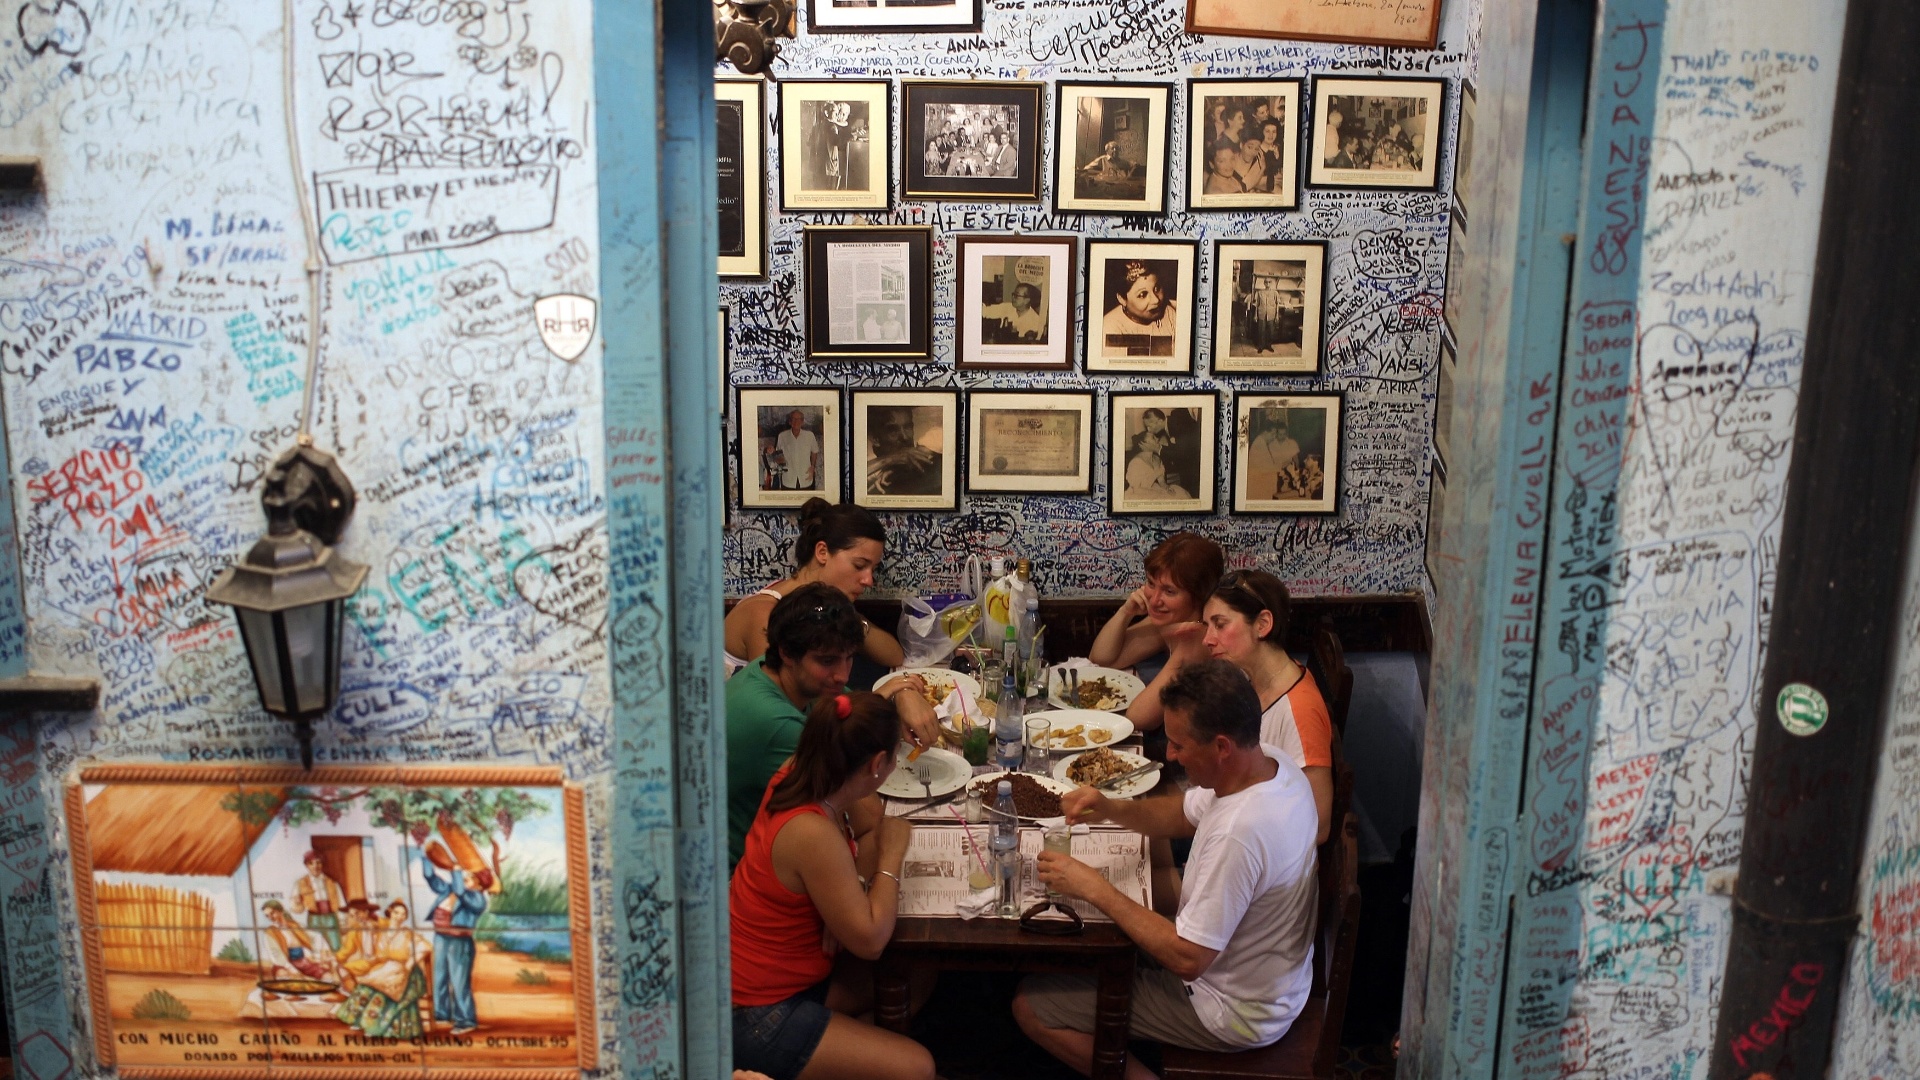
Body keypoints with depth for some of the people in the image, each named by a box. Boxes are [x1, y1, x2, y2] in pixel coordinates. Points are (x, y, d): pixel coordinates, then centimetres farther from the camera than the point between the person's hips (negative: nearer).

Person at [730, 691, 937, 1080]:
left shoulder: (796, 776, -8)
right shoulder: (811, 834, -32)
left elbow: (870, 825, 10)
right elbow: (869, 941, -25)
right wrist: (892, 856, -13)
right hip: (752, 1015, -9)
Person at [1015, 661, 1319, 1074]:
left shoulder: (1238, 834, -37)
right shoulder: (1269, 763, -10)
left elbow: (1186, 958, -30)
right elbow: (1184, 814, 8)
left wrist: (1095, 889, -23)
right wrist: (1111, 809, -10)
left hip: (1235, 1015, -9)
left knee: (1030, 1005, -4)